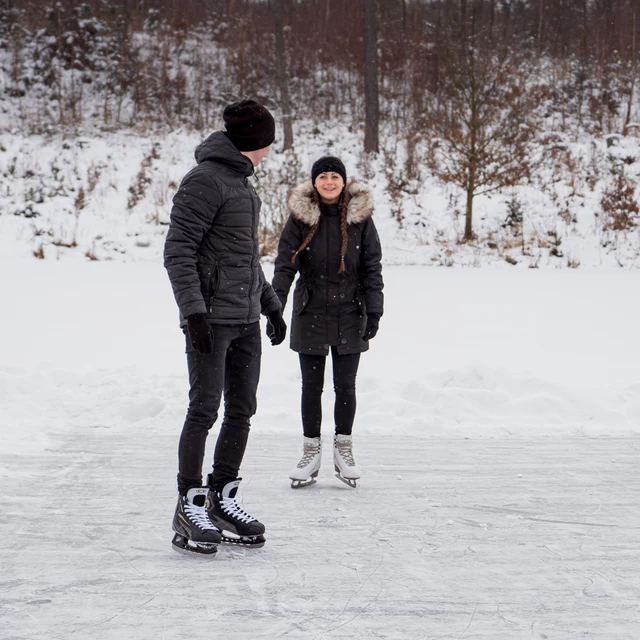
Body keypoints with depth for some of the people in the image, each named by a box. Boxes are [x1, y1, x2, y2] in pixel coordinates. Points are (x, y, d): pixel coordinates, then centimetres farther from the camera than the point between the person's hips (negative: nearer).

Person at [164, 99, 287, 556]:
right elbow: (178, 251, -15)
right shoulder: (205, 180, -10)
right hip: (212, 319, -9)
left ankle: (223, 500, 18)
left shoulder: (242, 182, 18)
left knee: (242, 410, 9)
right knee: (205, 409, -7)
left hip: (247, 320, 9)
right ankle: (190, 506, 3)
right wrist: (193, 310, -22)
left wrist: (271, 305, 26)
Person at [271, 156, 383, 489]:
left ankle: (343, 449, 20)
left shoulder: (360, 218, 0)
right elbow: (285, 264, -5)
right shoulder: (300, 217, -2)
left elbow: (372, 268, 3)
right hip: (310, 313, 0)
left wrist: (374, 311, -3)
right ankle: (311, 452, 17)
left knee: (345, 385, 5)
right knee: (312, 385, 6)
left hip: (349, 314, 0)